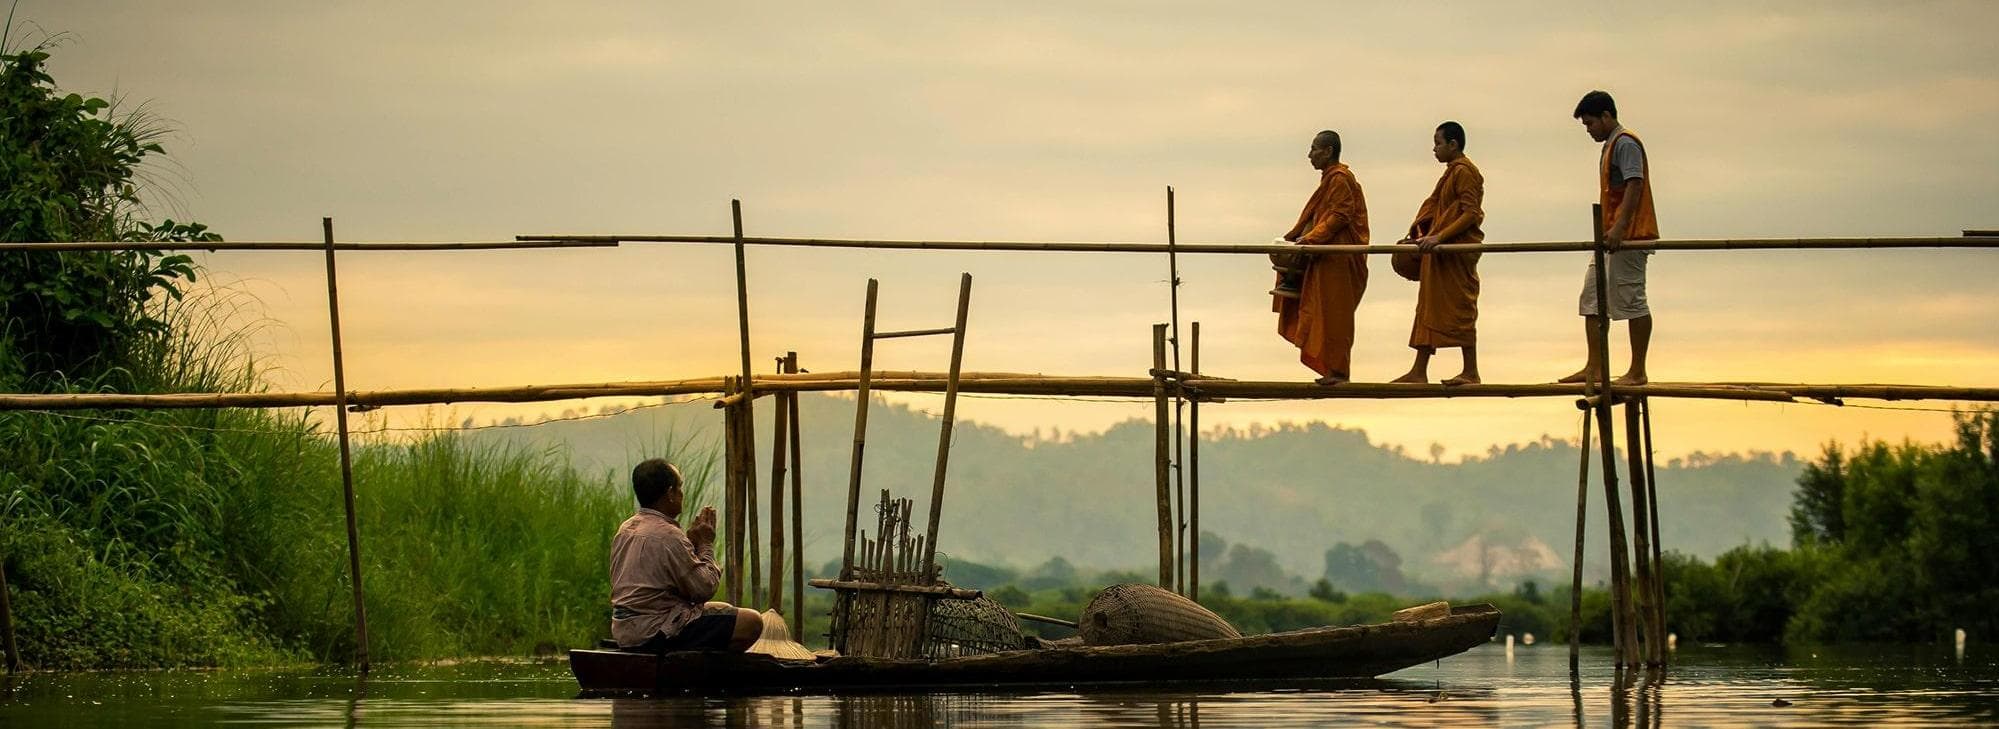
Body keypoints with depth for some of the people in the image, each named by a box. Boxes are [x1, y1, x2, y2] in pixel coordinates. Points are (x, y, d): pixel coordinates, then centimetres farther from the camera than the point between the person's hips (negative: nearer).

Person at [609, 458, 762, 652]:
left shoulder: (626, 529, 10)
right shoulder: (668, 536, -19)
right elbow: (704, 589, -13)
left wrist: (690, 540, 11)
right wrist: (706, 544, 0)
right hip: (656, 633, -10)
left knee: (725, 610, 26)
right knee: (752, 623, -11)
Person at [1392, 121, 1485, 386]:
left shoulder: (1464, 172, -12)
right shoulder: (1451, 173, 19)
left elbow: (1472, 214, -19)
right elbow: (1432, 207, 23)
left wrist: (1439, 237, -25)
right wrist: (1415, 237, 15)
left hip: (1458, 250, -11)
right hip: (1441, 253, 11)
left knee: (1461, 309, -7)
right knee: (1428, 307, 8)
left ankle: (1471, 372, -4)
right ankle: (1419, 371, 9)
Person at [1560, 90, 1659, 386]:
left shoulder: (1625, 144, -10)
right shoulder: (1611, 146, 21)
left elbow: (1634, 185, -21)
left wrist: (1619, 227, -30)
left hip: (1628, 237, -11)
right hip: (1610, 238, 11)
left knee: (1631, 300, -7)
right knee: (1592, 299, 9)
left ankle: (1638, 372, -4)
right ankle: (1594, 368, 9)